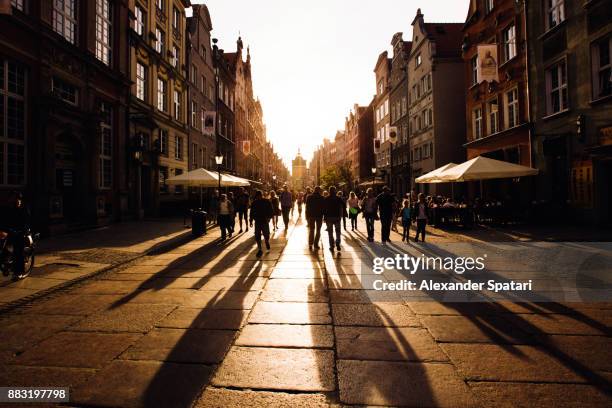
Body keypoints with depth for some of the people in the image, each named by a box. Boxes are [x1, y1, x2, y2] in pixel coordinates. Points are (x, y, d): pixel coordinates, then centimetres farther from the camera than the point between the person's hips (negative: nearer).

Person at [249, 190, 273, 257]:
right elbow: (252, 212, 12)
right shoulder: (254, 203, 4)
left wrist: (268, 218, -15)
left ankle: (267, 242, 36)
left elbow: (271, 211, -1)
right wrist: (251, 220, 9)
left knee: (266, 236, 1)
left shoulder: (267, 202, -3)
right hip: (257, 221, 2)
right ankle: (259, 250, 11)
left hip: (265, 221, -2)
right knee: (257, 237, 0)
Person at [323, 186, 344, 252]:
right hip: (337, 217, 1)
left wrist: (325, 217, 2)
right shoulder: (339, 198, 1)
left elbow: (324, 208, -3)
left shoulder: (326, 199, -1)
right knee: (338, 231, 12)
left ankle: (331, 246, 5)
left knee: (330, 232, 7)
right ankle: (337, 244, -3)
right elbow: (344, 206, -2)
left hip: (329, 217, -1)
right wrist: (343, 214, 4)